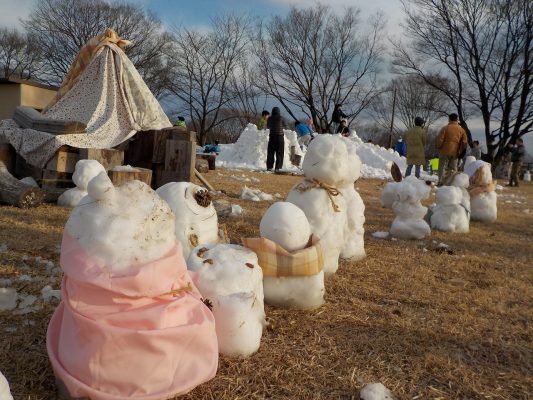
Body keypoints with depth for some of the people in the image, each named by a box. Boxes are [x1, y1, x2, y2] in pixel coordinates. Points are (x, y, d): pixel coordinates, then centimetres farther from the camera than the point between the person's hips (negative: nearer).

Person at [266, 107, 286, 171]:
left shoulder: (270, 118, -1)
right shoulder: (281, 118, -5)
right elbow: (284, 125, 12)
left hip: (272, 137, 2)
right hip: (280, 136, -2)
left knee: (270, 152, 8)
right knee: (279, 153, 4)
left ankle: (269, 167, 5)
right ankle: (277, 167, -2)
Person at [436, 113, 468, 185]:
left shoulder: (445, 128, -7)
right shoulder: (461, 130, 4)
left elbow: (440, 139, -11)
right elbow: (464, 142, 1)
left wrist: (439, 147, 4)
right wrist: (460, 151, 10)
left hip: (445, 151, -3)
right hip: (455, 152, 3)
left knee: (442, 167, 1)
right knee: (453, 168, 11)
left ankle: (441, 182, -5)